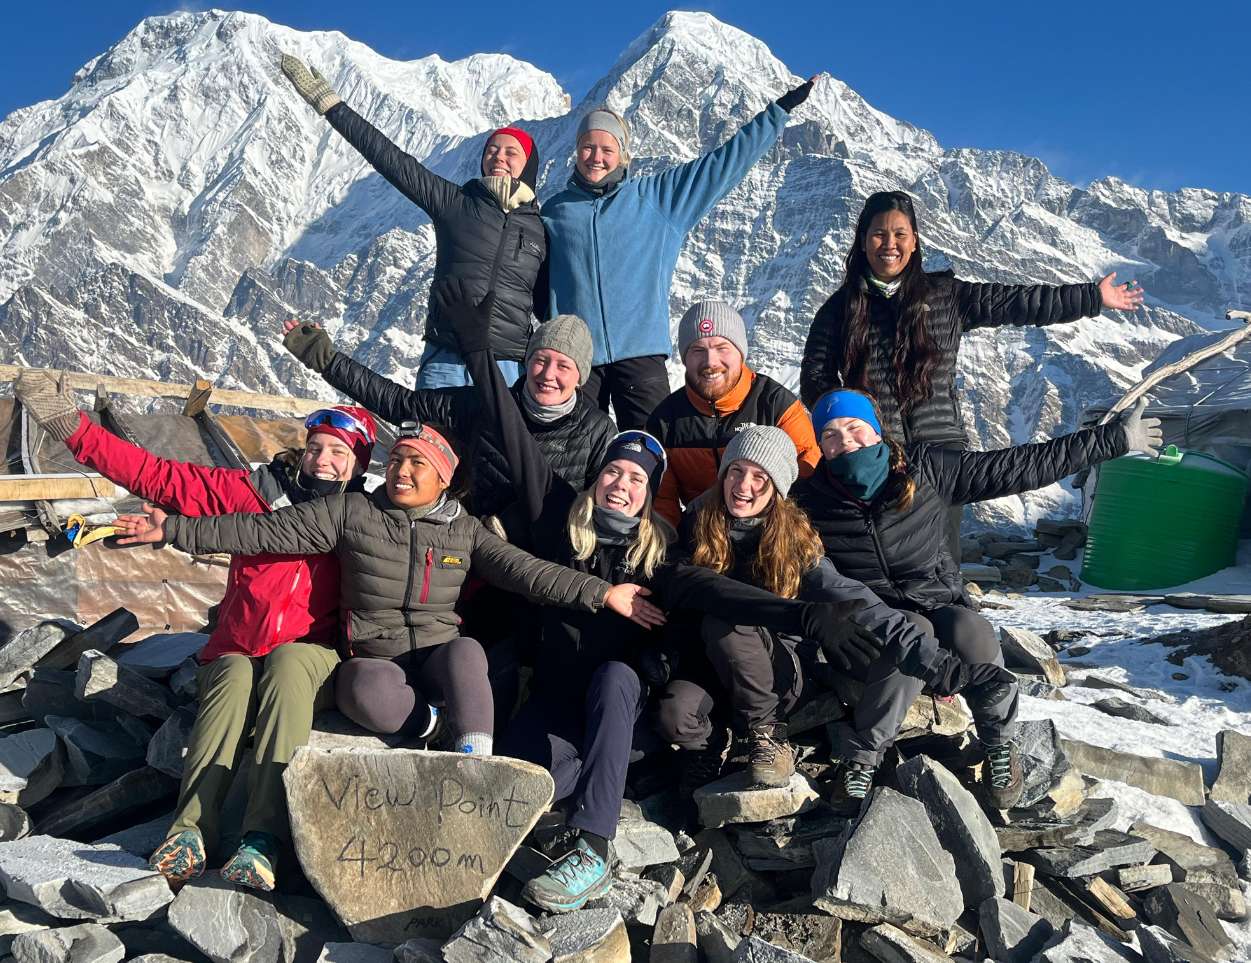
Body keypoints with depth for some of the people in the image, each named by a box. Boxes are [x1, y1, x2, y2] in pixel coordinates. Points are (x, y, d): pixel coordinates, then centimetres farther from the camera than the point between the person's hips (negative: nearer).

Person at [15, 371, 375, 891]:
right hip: (235, 653, 1)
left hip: (313, 659, -1)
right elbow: (157, 476, 1)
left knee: (288, 660, -34)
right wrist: (72, 428, -5)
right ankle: (191, 829, -34)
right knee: (235, 676, -32)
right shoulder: (257, 491, 5)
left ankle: (263, 839, -41)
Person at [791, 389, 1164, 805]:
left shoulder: (924, 469, -5)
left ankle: (999, 746, -7)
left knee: (971, 634, -32)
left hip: (940, 600, 2)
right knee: (912, 632, -36)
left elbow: (1015, 467, -3)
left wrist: (1112, 439, -2)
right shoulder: (810, 499, -6)